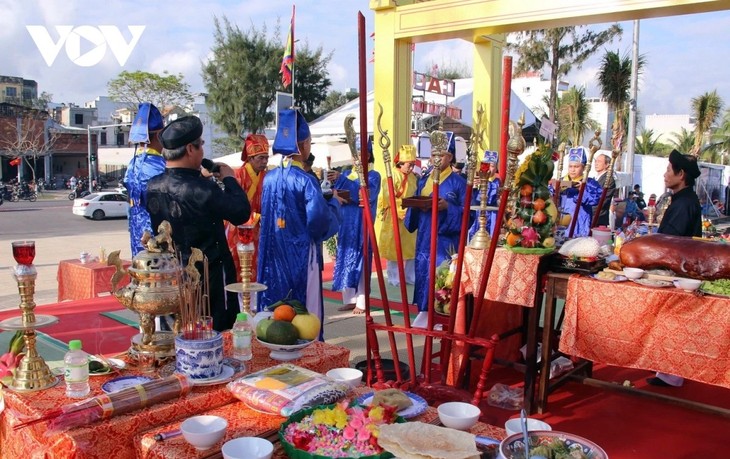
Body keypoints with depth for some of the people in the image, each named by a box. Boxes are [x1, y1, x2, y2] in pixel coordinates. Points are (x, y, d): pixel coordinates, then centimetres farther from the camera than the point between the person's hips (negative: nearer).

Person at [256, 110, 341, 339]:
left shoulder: (269, 178, 4)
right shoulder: (305, 180, -16)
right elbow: (321, 219, -21)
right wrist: (334, 202, -1)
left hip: (273, 253, 6)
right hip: (301, 254, -6)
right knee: (305, 309, 5)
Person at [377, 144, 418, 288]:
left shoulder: (412, 177, 8)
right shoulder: (393, 176, -13)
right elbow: (389, 199, -19)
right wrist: (404, 206, -22)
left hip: (410, 217, 7)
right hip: (394, 218, -7)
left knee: (410, 248, 9)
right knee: (394, 248, 2)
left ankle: (410, 276, 19)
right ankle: (394, 278, 12)